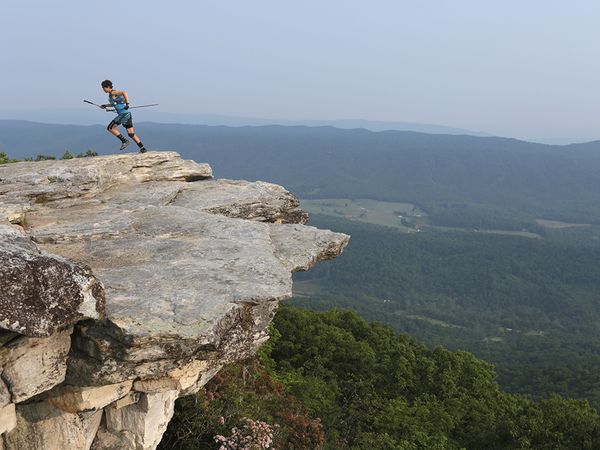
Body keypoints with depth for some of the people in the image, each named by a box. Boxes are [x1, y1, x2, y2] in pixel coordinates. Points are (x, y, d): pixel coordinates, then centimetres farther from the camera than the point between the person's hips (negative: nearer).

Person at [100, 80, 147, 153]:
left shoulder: (113, 92, -10)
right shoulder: (111, 94, 19)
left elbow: (124, 93, -26)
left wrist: (127, 103, -30)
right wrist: (105, 105, 26)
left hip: (124, 114, -10)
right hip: (127, 114, 10)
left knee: (110, 128, -3)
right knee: (131, 133, 9)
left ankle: (124, 141, -2)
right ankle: (142, 148, 8)